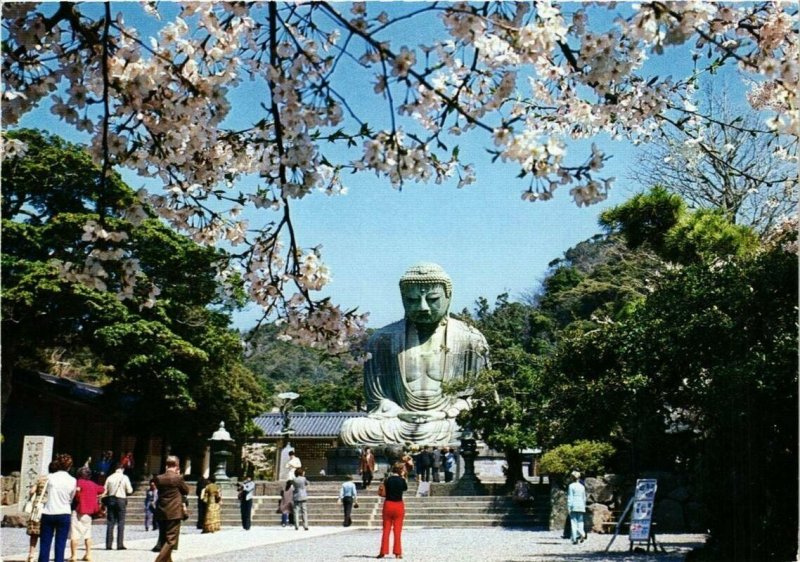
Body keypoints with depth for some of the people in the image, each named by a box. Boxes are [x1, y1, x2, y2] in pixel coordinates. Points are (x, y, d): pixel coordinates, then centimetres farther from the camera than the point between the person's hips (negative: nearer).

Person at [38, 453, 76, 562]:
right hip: (64, 514, 0)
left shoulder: (50, 477, -2)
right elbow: (71, 498, 8)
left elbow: (45, 491, 10)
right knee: (60, 544, 2)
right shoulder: (72, 481, -2)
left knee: (45, 543, 6)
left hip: (48, 513, 1)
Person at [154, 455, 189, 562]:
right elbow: (186, 491, 4)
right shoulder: (178, 478, -10)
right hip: (174, 513, -5)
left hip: (161, 513, 5)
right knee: (171, 540, -3)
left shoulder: (158, 478, 1)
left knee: (165, 540, 16)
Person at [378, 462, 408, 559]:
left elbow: (384, 493, 1)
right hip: (399, 505, -1)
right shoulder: (402, 480, -8)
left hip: (388, 505, 1)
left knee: (386, 530, 8)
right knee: (397, 530, 5)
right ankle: (397, 552, 5)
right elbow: (405, 488, 11)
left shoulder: (387, 480, -5)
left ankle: (383, 551, 7)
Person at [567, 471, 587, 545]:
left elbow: (570, 498, -7)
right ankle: (582, 534, -15)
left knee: (573, 523, -1)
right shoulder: (582, 486, 10)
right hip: (581, 506, 4)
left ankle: (574, 539, -4)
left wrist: (569, 508, -6)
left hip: (574, 506, -4)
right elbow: (584, 498, 15)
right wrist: (584, 507, 23)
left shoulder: (571, 486, -4)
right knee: (580, 522, 10)